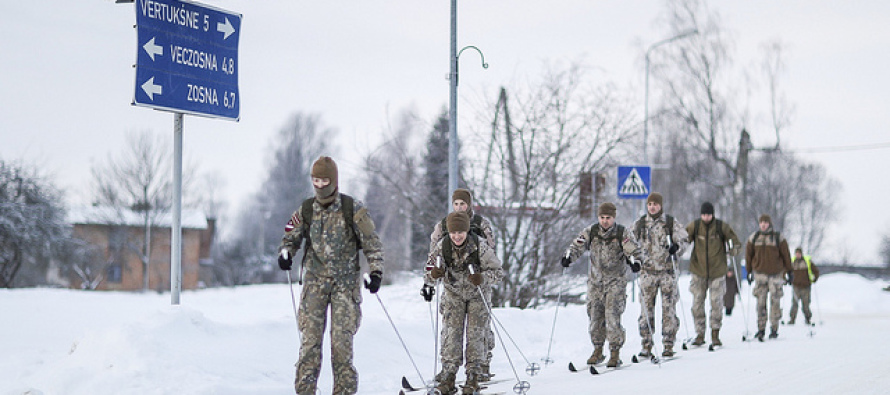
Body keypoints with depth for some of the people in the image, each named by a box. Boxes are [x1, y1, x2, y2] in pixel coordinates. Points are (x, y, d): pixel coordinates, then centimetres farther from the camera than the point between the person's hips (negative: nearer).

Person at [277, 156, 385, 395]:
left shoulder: (353, 209, -2)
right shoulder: (306, 210, 6)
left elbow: (372, 243, 1)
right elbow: (291, 237, 17)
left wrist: (376, 272, -10)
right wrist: (285, 252, -5)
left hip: (346, 283, -2)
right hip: (315, 282, 2)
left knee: (342, 340, -6)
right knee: (310, 338, -6)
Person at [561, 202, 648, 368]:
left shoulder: (623, 234, -8)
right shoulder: (590, 232, 1)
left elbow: (635, 251, -13)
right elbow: (577, 246, -1)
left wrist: (637, 262, -34)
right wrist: (568, 256, -21)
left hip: (616, 281, -3)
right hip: (595, 281, 3)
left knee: (612, 316, -13)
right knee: (595, 316, 5)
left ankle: (615, 353, -5)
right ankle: (597, 351, 20)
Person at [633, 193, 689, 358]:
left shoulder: (671, 223, 3)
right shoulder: (640, 224, 9)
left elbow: (684, 239, 1)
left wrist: (677, 247, -19)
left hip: (667, 270, -2)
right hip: (648, 270, 2)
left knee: (669, 308, -2)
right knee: (646, 308, 0)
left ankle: (668, 345, 4)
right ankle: (646, 346, 5)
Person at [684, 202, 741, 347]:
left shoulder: (722, 227, -3)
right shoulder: (694, 226, -1)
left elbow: (734, 240, 2)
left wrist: (735, 248, -18)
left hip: (717, 271, -1)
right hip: (698, 271, 1)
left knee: (716, 302, -5)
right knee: (697, 303, 0)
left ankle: (715, 334, 6)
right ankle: (700, 334, 10)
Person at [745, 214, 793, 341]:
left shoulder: (778, 238, 1)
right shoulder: (753, 238, 6)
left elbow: (786, 255, 5)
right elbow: (748, 255, 11)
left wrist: (789, 272, 4)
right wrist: (749, 272, 10)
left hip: (775, 273, -1)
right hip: (760, 272, 1)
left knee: (775, 301, -1)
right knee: (761, 301, -3)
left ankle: (774, 329, 7)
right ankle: (761, 328, 2)